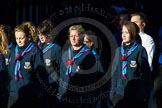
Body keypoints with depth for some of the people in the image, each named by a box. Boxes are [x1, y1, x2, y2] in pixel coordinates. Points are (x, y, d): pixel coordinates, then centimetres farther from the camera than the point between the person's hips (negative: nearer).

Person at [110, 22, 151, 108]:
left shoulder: (140, 50, -5)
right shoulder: (119, 50, 10)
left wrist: (145, 96, -7)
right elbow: (115, 73, 13)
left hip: (135, 96, -4)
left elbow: (145, 74, -4)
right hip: (119, 94, 4)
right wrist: (112, 92, 8)